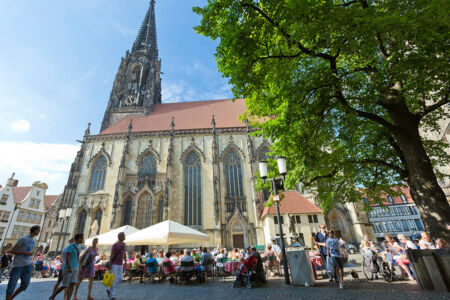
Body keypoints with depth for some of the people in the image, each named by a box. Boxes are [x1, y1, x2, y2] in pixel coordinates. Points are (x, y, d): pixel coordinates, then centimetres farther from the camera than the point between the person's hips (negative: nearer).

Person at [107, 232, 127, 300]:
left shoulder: (124, 244, 5)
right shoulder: (115, 245, -16)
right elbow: (111, 255, -14)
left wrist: (125, 263, 11)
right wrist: (109, 265, -15)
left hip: (120, 265, 7)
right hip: (114, 264, -7)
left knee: (120, 278, 7)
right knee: (114, 279, -4)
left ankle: (109, 289, 28)